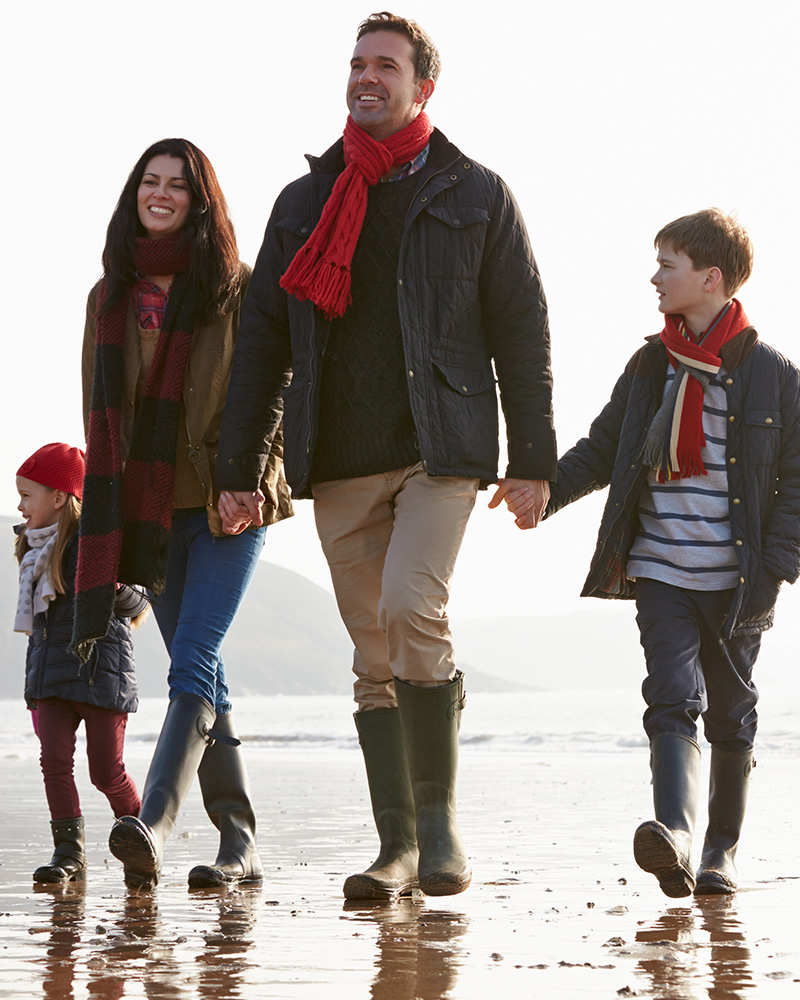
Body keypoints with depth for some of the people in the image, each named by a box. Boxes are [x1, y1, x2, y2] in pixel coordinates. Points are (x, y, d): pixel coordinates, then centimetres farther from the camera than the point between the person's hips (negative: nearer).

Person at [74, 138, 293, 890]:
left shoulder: (237, 288, 1)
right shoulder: (110, 296, 14)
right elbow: (100, 411, 16)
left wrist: (249, 479, -14)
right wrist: (105, 513, 11)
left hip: (227, 502, -5)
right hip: (146, 508, 5)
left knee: (193, 662, -17)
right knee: (202, 678, 6)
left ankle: (153, 826, -31)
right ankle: (239, 843, 10)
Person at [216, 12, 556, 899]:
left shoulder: (474, 195, 6)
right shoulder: (304, 204, 15)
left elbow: (522, 333, 5)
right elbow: (262, 341, 14)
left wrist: (532, 460, -2)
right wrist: (237, 469, 9)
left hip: (438, 449, -4)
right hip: (338, 462, 4)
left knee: (412, 607, -23)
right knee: (375, 661, 3)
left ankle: (438, 814, -11)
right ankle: (398, 848, 8)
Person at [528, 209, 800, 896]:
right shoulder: (650, 367, 9)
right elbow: (603, 450, 13)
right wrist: (546, 489, -3)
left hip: (736, 582, -2)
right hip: (661, 573, 2)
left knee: (731, 716, 9)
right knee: (674, 703, -14)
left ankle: (722, 851, 21)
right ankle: (675, 834, -29)